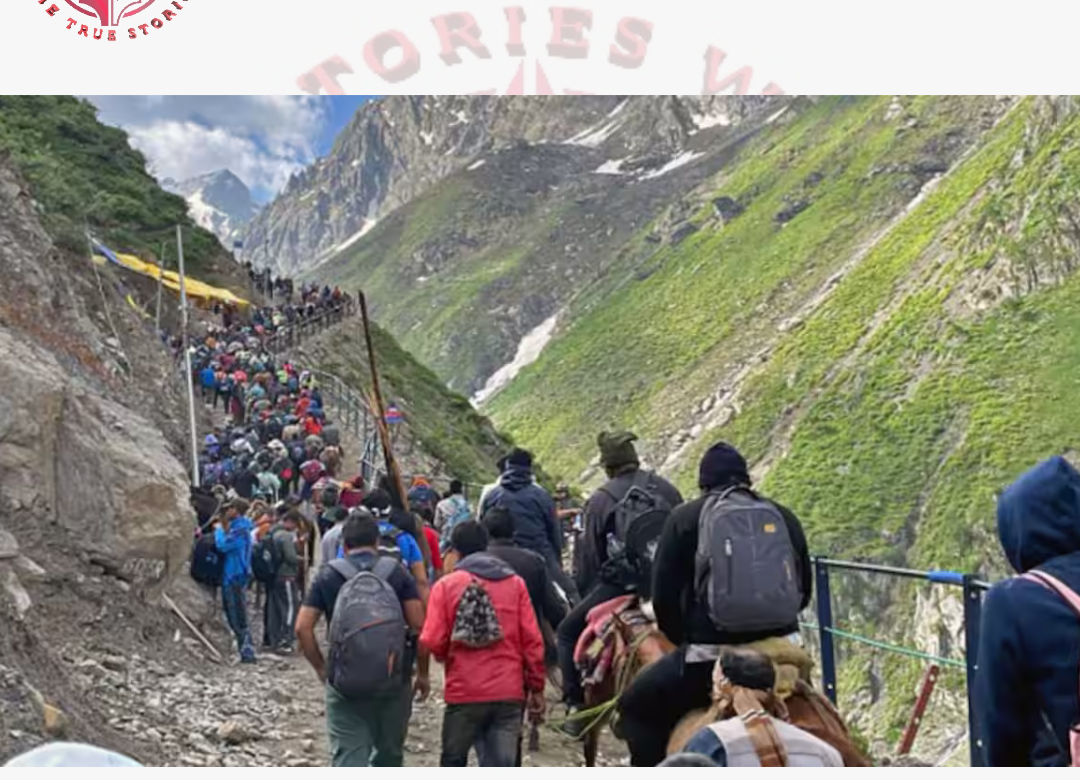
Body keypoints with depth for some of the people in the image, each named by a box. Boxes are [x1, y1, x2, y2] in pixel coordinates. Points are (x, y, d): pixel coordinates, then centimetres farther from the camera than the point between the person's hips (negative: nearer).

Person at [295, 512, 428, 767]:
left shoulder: (328, 575, 3)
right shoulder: (396, 572, 2)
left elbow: (303, 627, -3)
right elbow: (419, 626, -5)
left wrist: (322, 669, 7)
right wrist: (423, 673, 4)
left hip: (345, 681, -1)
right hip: (393, 678, 1)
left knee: (349, 758, 0)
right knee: (389, 753, 19)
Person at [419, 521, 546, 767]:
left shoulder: (446, 585, -2)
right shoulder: (515, 583, 4)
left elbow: (432, 642, -8)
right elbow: (532, 641, 1)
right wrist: (536, 687, 9)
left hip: (464, 692, -1)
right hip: (510, 693, 2)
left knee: (453, 762, 16)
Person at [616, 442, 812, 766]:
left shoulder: (685, 517, 3)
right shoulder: (783, 517, 11)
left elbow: (664, 597, 0)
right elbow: (803, 591, 17)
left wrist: (685, 641, 17)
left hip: (712, 657, -4)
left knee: (636, 708, 14)